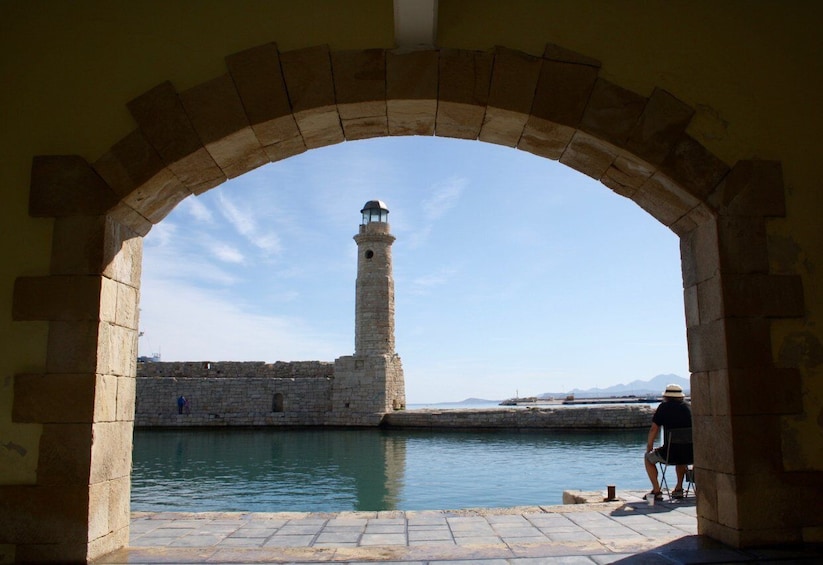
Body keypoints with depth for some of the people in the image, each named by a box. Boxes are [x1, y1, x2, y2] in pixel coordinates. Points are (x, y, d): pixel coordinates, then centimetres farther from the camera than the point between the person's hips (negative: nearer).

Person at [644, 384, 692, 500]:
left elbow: (654, 429, -1)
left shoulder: (664, 407, -2)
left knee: (648, 458, 22)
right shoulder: (687, 407, 9)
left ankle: (656, 490, 14)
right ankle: (679, 488, 33)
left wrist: (649, 447, 14)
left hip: (669, 453, -5)